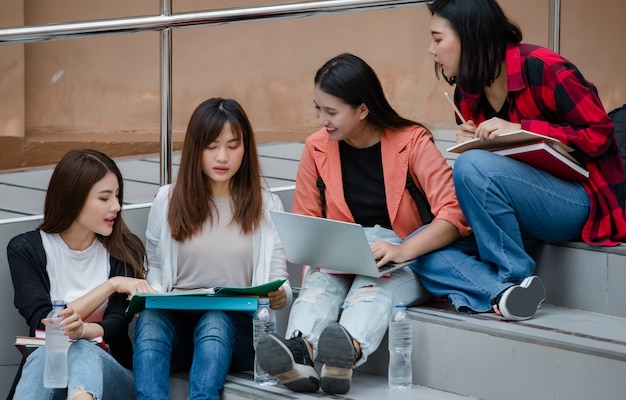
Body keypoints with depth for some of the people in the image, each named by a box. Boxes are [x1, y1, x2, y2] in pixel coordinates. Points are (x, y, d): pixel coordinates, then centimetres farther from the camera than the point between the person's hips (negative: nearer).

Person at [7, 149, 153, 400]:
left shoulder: (124, 249, 7)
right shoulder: (24, 249, 5)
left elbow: (117, 326, -5)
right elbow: (42, 323, -7)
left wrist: (84, 331, -29)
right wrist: (111, 285, -10)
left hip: (110, 372, 0)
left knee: (81, 351, -36)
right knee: (46, 355, -36)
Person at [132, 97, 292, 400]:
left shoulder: (267, 206, 11)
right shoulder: (168, 200, 13)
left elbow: (279, 284, 9)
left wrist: (281, 296, -16)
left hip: (235, 327, -1)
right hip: (176, 322, 1)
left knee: (215, 322, -37)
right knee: (150, 320, -36)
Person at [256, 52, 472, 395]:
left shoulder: (411, 142, -8)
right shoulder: (317, 148, 3)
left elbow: (453, 213, -17)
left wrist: (402, 250, -32)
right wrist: (317, 252, -14)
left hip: (404, 264, -3)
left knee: (374, 285, -35)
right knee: (318, 283, -30)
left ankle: (348, 352, -67)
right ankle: (298, 355, -60)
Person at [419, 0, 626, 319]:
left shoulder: (541, 68, -15)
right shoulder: (466, 93, 7)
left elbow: (599, 135, -15)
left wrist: (521, 130, -21)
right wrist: (470, 143, -6)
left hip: (578, 203, -7)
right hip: (524, 212, 7)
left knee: (473, 167, -31)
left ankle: (516, 277, -19)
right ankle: (504, 292, -29)